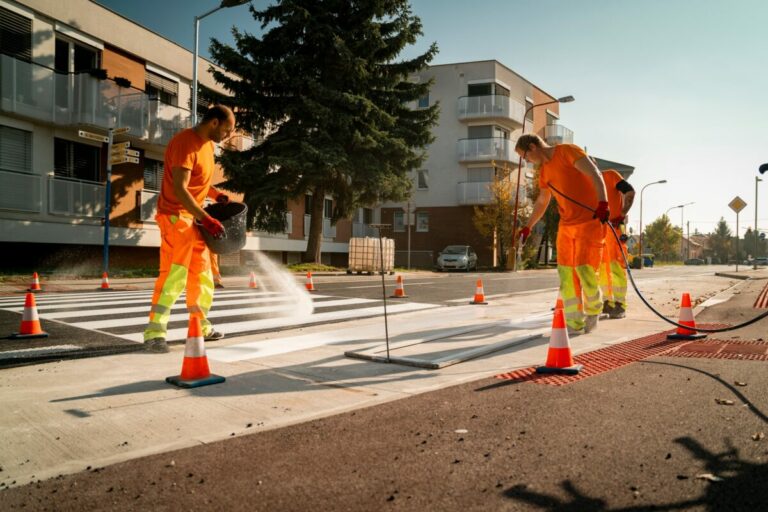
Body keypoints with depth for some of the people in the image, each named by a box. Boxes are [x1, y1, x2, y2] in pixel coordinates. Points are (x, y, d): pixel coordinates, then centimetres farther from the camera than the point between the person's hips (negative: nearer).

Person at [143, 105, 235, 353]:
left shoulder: (206, 143, 11)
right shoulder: (185, 143, -19)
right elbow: (179, 188, -26)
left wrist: (216, 195, 5)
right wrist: (206, 218, -29)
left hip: (195, 218, 10)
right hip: (176, 216, -10)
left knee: (202, 274, 13)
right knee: (174, 273, -14)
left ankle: (201, 326, 24)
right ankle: (154, 333, -10)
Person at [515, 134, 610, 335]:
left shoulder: (568, 151, -8)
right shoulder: (544, 170, 14)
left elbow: (595, 174, -19)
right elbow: (541, 202, 27)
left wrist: (603, 202, -32)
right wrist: (528, 227, 32)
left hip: (590, 221, -7)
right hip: (566, 225, 7)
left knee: (584, 270, -11)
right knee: (566, 273, 0)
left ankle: (593, 310, 16)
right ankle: (574, 324, 6)